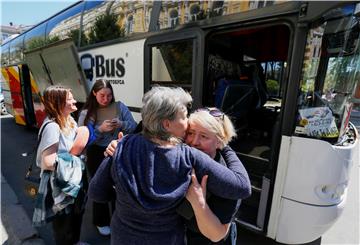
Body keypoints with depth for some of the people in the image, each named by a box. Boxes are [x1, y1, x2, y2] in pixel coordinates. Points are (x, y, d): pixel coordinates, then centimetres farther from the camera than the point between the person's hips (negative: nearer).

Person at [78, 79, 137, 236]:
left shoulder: (119, 107, -3)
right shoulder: (86, 113, -6)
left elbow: (133, 126, -4)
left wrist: (121, 124, -24)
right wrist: (100, 129, -25)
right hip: (97, 155, -1)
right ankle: (101, 221, 40)